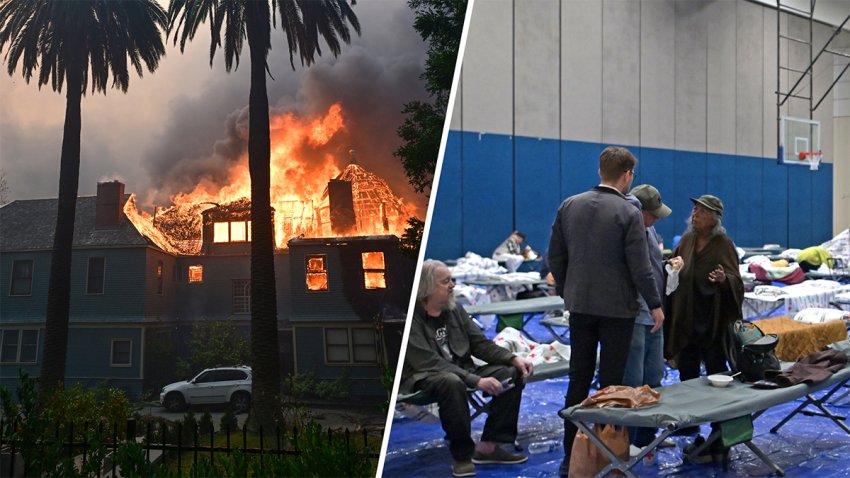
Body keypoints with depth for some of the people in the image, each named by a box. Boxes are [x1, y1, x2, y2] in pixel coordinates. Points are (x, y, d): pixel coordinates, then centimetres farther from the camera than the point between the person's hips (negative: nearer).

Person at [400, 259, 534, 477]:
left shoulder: (454, 310, 7)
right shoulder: (411, 318, -17)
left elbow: (480, 343, 10)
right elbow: (430, 363, -25)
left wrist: (514, 359, -6)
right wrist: (476, 381, -31)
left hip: (460, 371, 8)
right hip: (422, 378, -8)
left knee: (511, 373, -9)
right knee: (452, 382, -40)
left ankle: (489, 445, -7)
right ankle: (462, 455, -24)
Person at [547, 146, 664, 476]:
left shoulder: (569, 206, 1)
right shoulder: (629, 214, -13)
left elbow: (555, 256, 6)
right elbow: (639, 267, -13)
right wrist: (655, 305, -2)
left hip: (580, 305, 4)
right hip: (617, 308, -4)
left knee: (578, 381, 10)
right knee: (611, 382, 4)